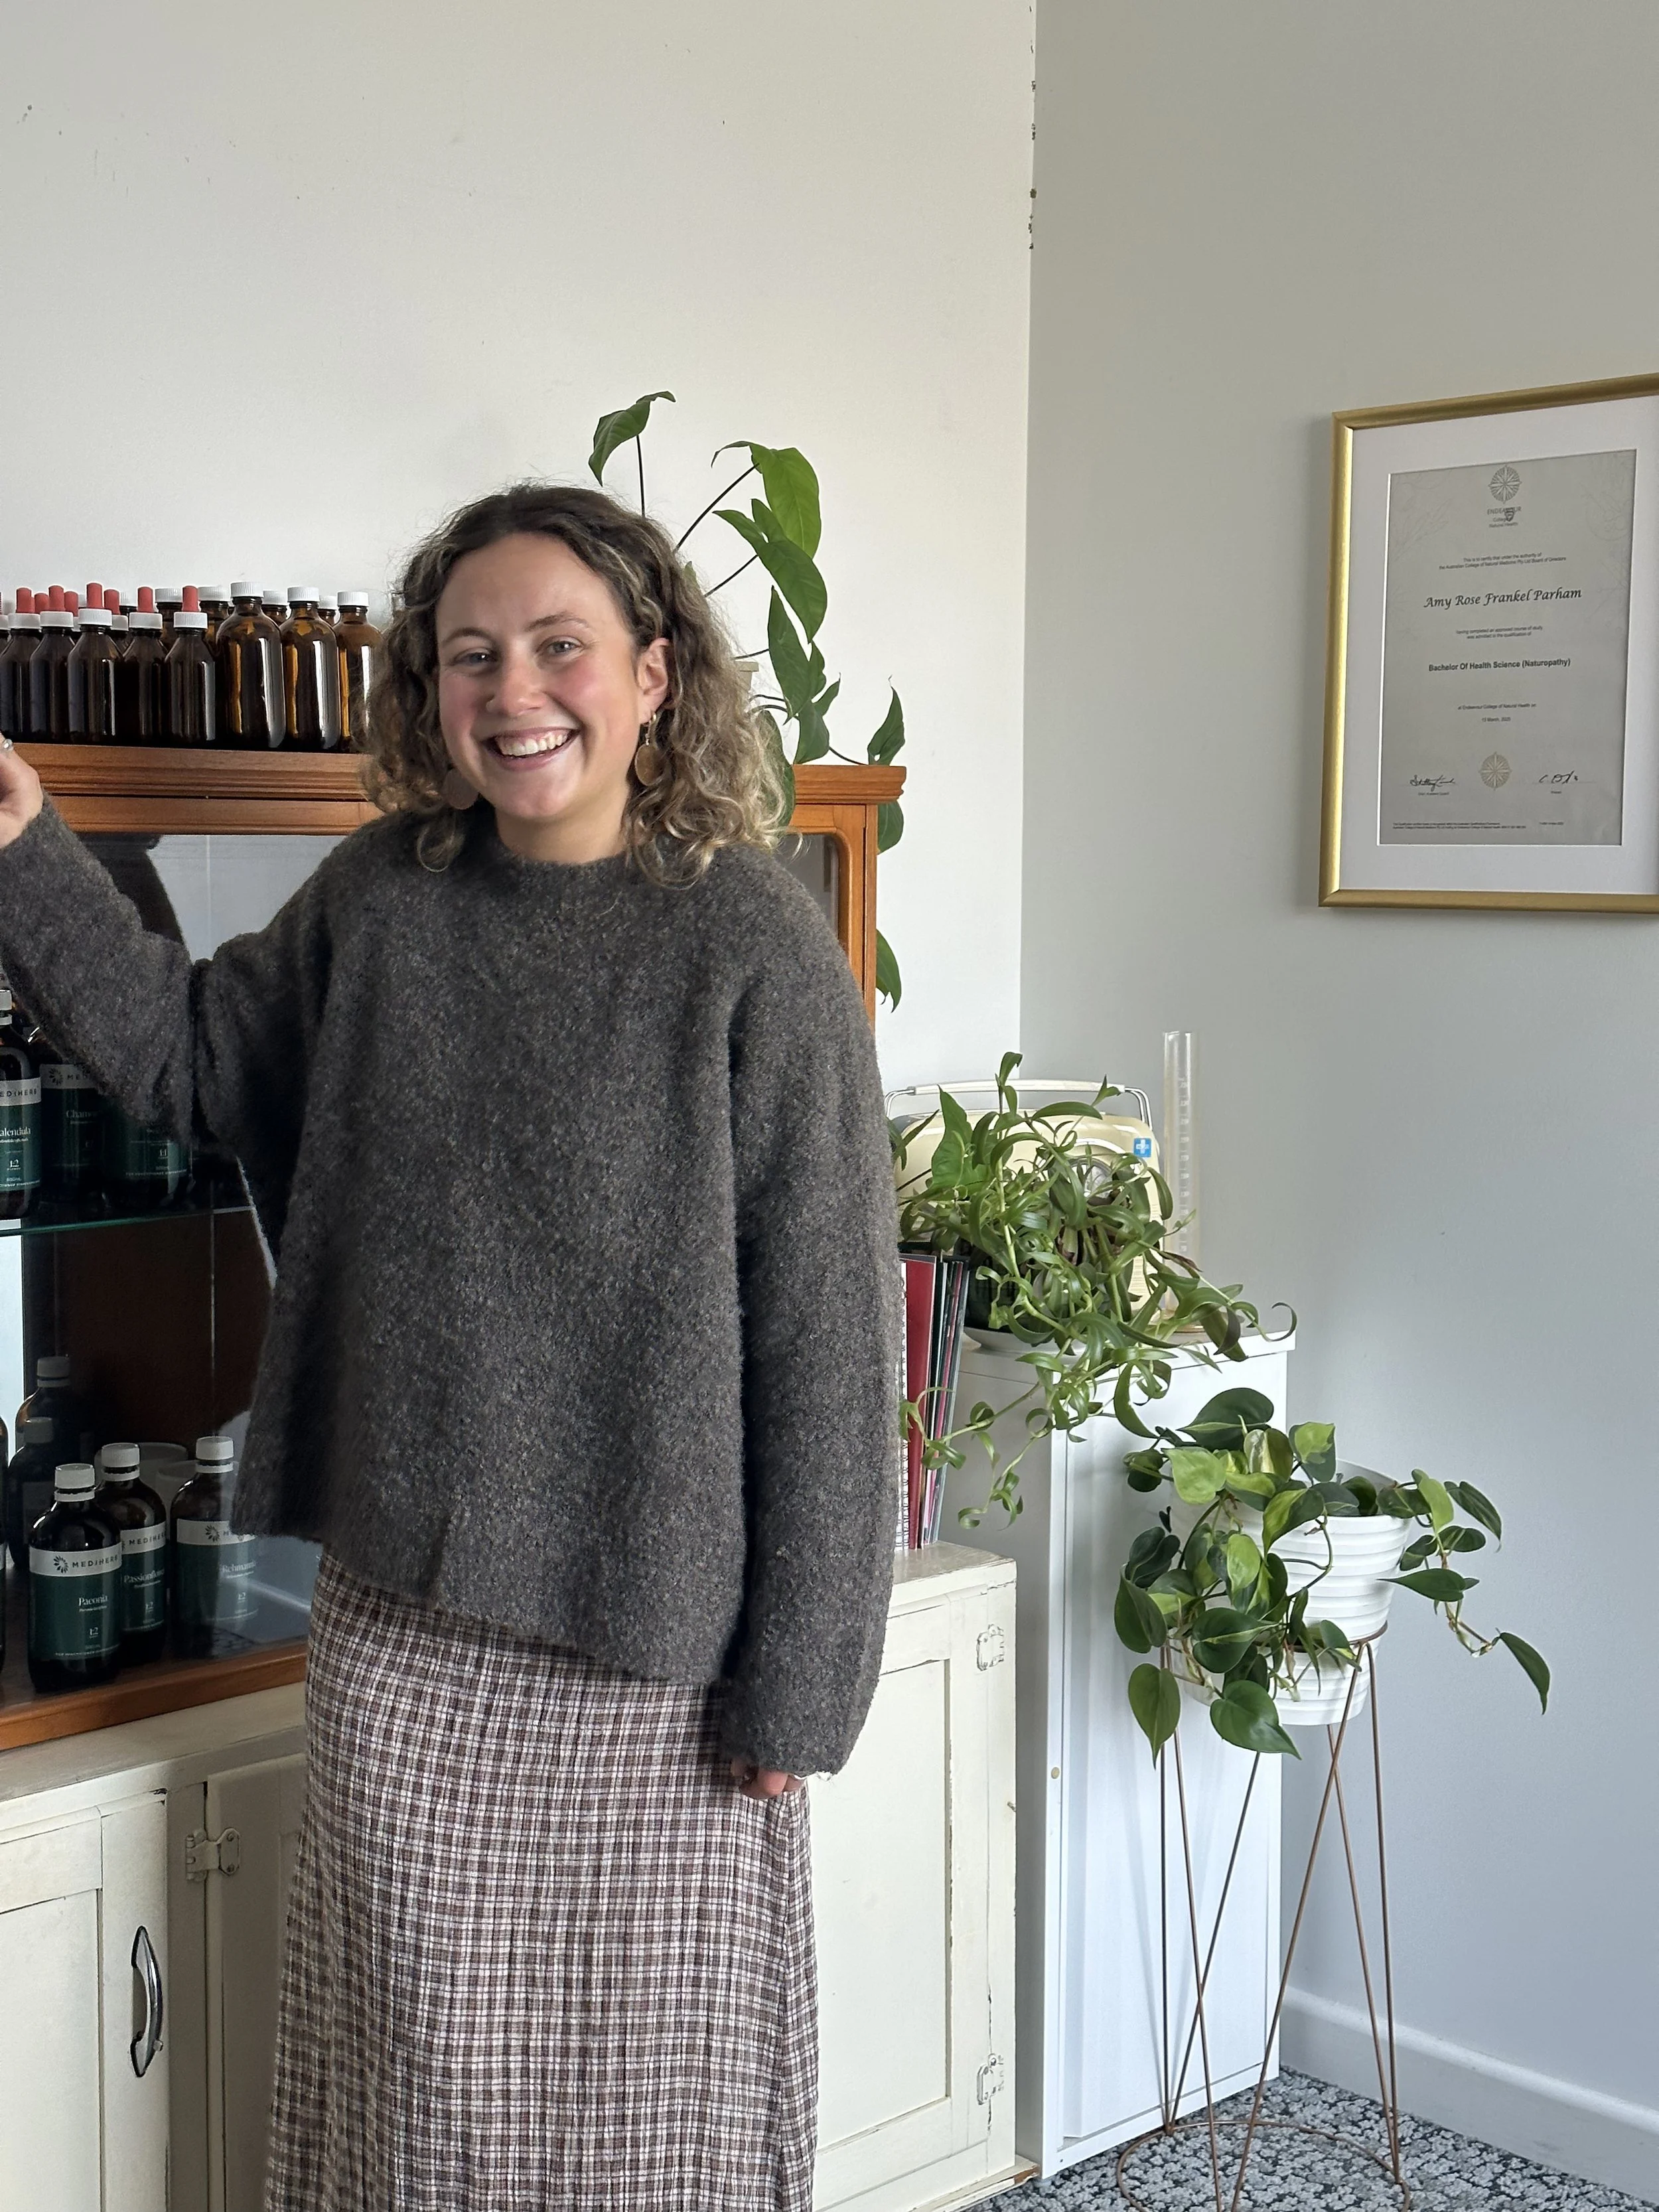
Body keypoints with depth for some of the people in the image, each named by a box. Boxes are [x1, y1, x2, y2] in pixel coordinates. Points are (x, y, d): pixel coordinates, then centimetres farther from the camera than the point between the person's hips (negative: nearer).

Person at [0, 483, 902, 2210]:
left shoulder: (750, 945, -13)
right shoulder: (379, 901, 1)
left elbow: (823, 1334, -12)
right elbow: (186, 1047, 18)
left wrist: (797, 1674, -11)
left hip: (651, 1643, -4)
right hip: (397, 1630, 4)